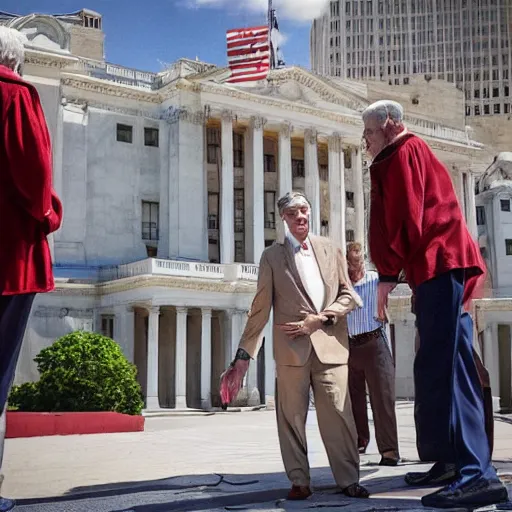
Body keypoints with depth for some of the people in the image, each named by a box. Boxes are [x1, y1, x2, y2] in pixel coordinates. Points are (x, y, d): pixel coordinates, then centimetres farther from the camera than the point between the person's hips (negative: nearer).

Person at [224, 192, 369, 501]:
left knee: (338, 414, -2)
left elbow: (348, 295, 11)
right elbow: (261, 307, 4)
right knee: (292, 417, 2)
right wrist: (246, 350, -3)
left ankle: (348, 480, 6)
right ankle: (300, 481, 11)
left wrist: (320, 319, -6)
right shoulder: (272, 256, 8)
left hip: (330, 344, 1)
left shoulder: (331, 250, 14)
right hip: (292, 347, -1)